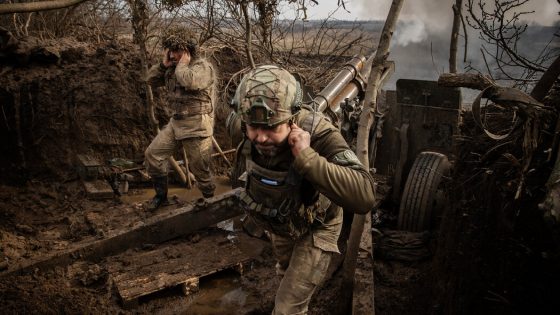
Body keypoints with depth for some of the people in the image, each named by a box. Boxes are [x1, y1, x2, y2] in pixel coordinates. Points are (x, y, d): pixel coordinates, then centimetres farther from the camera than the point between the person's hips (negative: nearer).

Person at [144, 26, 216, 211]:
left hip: (197, 125, -7)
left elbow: (189, 81, -33)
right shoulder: (173, 67, 11)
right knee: (152, 154, 5)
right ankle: (161, 194, 23)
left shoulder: (203, 66, -13)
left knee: (199, 168, 1)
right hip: (176, 122, 8)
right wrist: (163, 64, -2)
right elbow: (151, 80, 12)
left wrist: (182, 64, -15)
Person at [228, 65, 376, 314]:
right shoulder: (245, 129, -27)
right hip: (280, 223, 5)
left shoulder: (319, 135, -42)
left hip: (315, 226, -5)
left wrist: (307, 157, -57)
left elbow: (364, 198, -54)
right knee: (287, 272, 34)